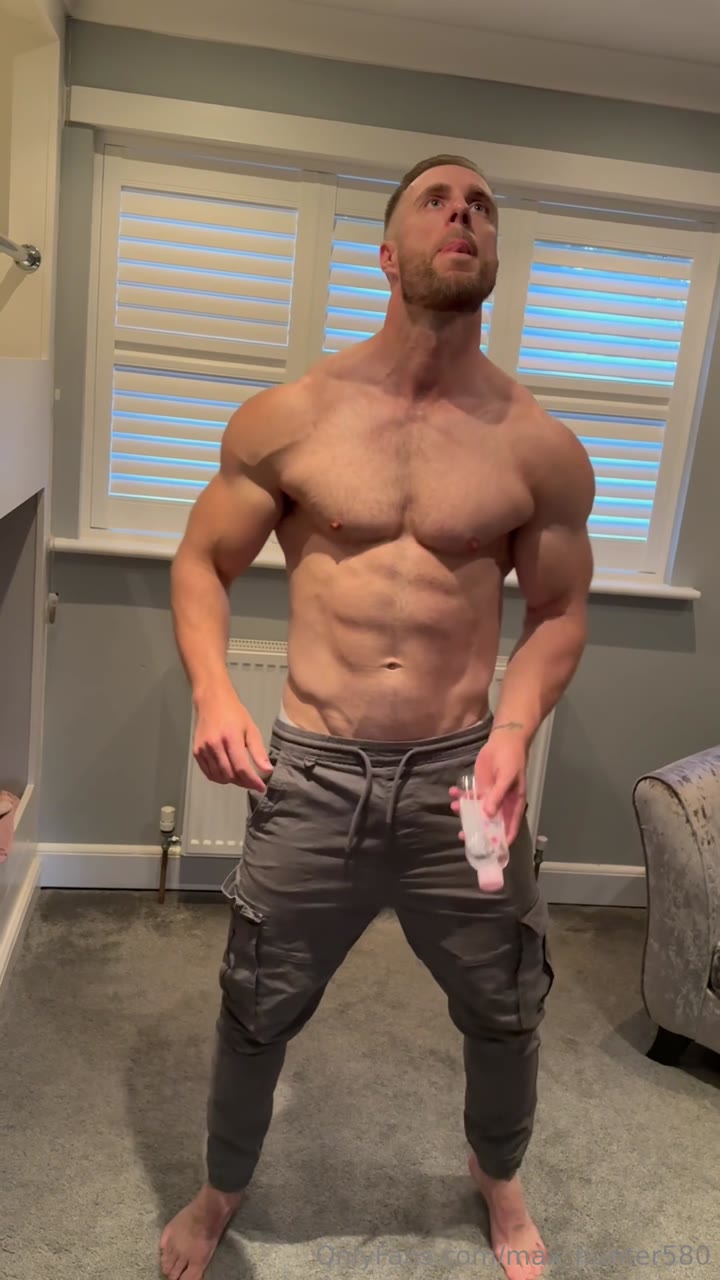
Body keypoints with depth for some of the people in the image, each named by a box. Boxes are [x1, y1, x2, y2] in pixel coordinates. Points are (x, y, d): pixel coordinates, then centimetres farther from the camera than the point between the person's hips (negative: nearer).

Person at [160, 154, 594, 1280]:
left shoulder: (541, 450, -3)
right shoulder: (287, 418, -4)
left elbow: (559, 611, 6)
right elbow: (202, 563, 4)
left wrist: (514, 730, -10)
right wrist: (213, 692, -12)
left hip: (461, 777, 1)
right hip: (309, 775, 0)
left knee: (506, 1013, 19)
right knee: (256, 1013, 18)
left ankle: (499, 1177, 55)